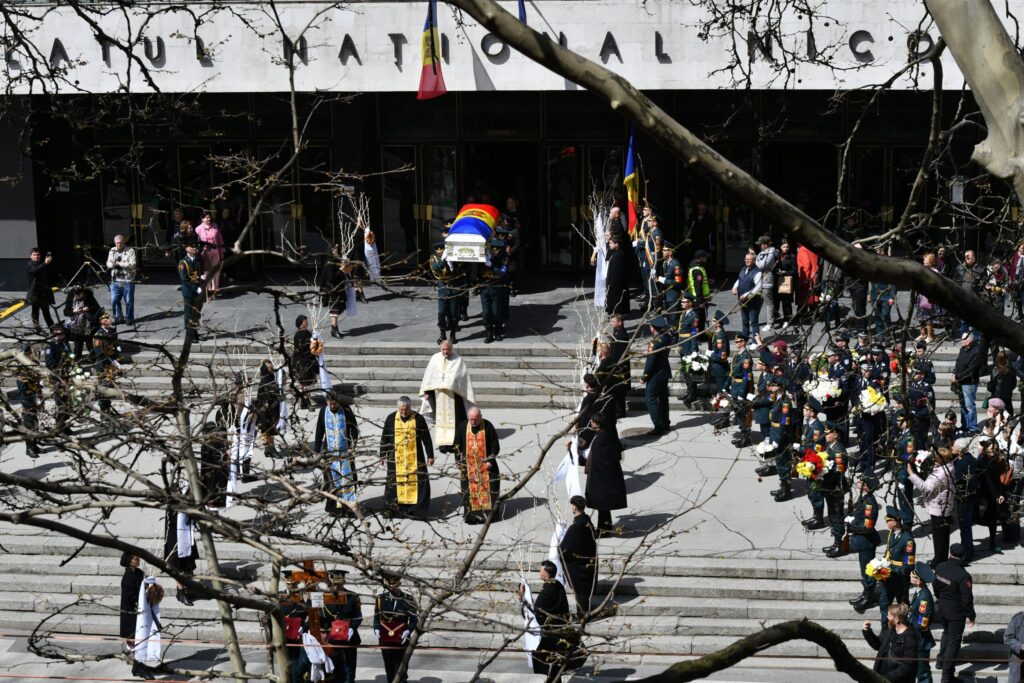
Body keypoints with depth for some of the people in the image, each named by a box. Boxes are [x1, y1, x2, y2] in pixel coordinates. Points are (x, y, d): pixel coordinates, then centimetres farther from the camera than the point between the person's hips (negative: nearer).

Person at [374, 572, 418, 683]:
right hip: (385, 641, 2)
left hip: (401, 641, -2)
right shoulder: (381, 598, 0)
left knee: (401, 671, -3)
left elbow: (415, 619, 1)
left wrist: (408, 630, -14)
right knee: (389, 671, 10)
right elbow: (376, 617, 7)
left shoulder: (406, 600, -4)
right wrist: (376, 628, -9)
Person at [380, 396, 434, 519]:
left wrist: (430, 455, 2)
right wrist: (383, 454, 9)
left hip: (415, 458, -1)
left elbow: (426, 438, 2)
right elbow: (384, 438, 10)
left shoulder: (418, 419, -2)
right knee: (395, 482, 2)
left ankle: (418, 510, 0)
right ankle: (394, 509, 8)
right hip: (396, 459, 1)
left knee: (418, 483, -4)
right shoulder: (391, 419, 2)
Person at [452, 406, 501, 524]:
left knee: (488, 488, -1)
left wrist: (490, 460, -9)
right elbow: (457, 447, 6)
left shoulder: (488, 427, -6)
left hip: (485, 465, -1)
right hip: (468, 465, 1)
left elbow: (495, 445, -1)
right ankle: (472, 513, 6)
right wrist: (460, 463, 3)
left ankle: (489, 512, 8)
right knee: (470, 490, 0)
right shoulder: (462, 427, -1)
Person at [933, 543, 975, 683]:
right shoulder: (963, 576, -27)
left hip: (941, 608, 6)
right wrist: (971, 615, -7)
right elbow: (967, 599, -21)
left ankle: (941, 660, 43)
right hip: (956, 612, -6)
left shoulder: (940, 568, -9)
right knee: (954, 640, 6)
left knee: (947, 632, 31)